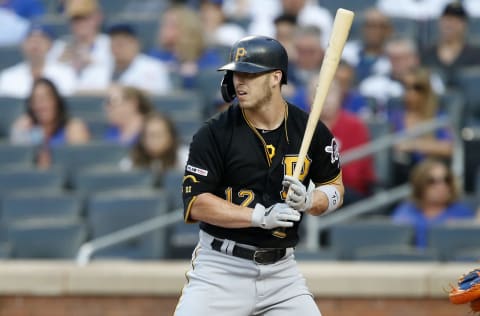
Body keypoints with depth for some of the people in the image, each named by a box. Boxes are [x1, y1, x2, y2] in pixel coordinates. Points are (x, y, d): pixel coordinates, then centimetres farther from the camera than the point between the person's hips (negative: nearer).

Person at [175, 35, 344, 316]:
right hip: (221, 269, -3)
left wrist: (308, 202, -12)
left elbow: (334, 188, 12)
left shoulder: (311, 130, 1)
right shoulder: (214, 133, -7)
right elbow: (196, 203, -11)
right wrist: (260, 216, -21)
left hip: (281, 270, 3)